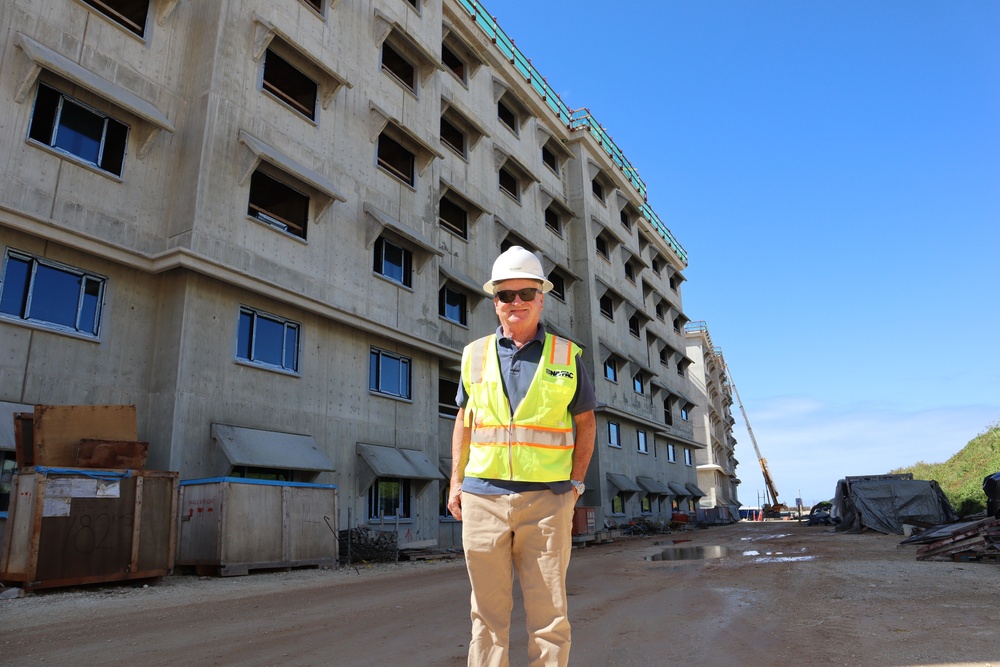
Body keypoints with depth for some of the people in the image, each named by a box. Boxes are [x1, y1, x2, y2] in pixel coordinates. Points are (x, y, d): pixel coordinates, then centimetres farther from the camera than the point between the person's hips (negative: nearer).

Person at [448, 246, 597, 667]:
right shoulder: (475, 354, 10)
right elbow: (464, 422, 16)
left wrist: (576, 481, 1)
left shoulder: (566, 356, 6)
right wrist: (456, 481, 9)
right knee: (488, 615, 8)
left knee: (549, 615, 4)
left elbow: (585, 423, 10)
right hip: (482, 497, 2)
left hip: (547, 498, -1)